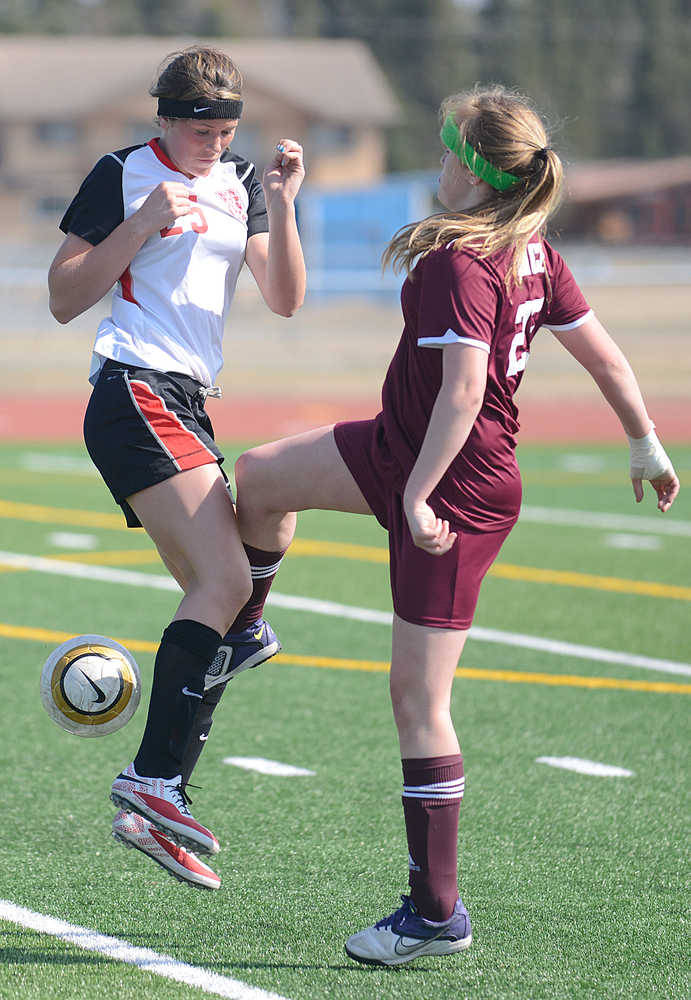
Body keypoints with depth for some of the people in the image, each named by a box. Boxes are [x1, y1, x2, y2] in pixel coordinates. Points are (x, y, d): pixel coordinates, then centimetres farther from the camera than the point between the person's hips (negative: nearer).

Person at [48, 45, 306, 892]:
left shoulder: (241, 185, 15)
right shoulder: (121, 177, -2)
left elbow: (285, 299, 9)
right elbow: (65, 299, -4)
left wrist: (282, 203, -3)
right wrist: (141, 225, -15)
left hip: (189, 407, 8)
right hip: (135, 397, -8)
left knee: (215, 598, 3)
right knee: (226, 578, -23)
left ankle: (153, 812, 4)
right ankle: (153, 779, -25)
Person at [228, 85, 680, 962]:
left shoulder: (458, 262, -23)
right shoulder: (531, 250, 3)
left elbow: (463, 392, -31)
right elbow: (603, 354, 8)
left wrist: (416, 497, -28)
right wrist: (646, 447, 19)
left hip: (455, 491, -10)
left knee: (418, 699, -5)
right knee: (260, 476, 21)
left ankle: (436, 915, 1)